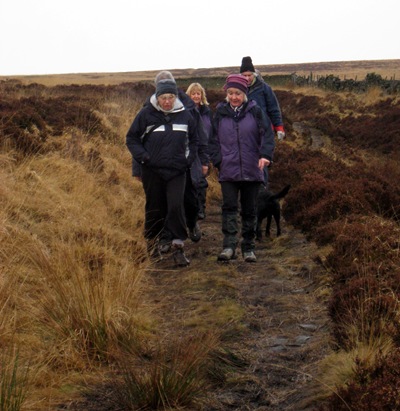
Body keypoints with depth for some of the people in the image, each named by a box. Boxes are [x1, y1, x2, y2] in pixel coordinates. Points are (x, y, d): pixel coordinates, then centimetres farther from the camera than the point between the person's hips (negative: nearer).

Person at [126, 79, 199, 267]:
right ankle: (151, 243, 28)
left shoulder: (184, 115, 4)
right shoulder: (146, 114, -4)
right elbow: (132, 138, 3)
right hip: (152, 170, -1)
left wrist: (189, 158, 3)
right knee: (155, 208, 9)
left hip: (177, 171, 1)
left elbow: (193, 140, 18)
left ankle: (178, 247, -7)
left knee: (176, 206, -12)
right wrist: (143, 157, -9)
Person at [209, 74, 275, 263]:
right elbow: (213, 139, 9)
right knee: (229, 207, -10)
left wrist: (265, 154, -19)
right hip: (228, 171, 0)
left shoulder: (255, 111, 1)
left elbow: (266, 134, -4)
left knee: (249, 210, 8)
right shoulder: (220, 113, 5)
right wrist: (218, 160, -4)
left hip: (251, 170, 0)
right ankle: (229, 246, -14)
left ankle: (248, 248, 17)